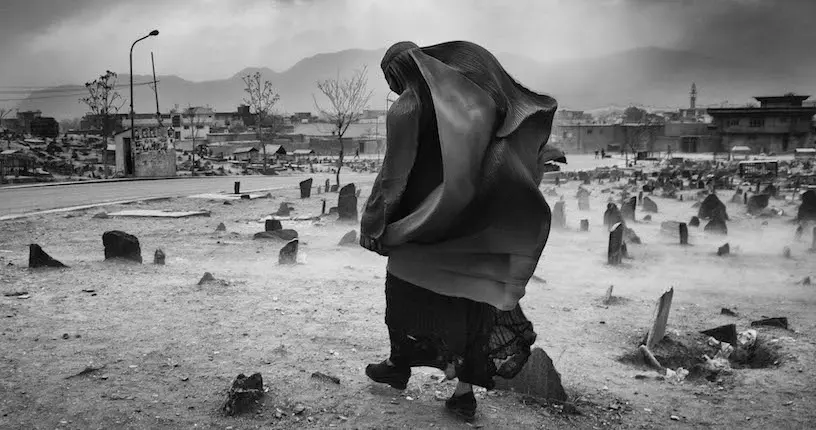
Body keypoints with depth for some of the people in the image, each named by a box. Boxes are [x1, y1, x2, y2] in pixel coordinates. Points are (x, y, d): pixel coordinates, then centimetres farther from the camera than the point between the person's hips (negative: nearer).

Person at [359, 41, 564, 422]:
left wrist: (371, 224, -9)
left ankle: (399, 365, 35)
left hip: (422, 223, -5)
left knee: (405, 291, 17)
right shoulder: (460, 96, 3)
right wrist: (539, 152, 23)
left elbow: (393, 173, -15)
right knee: (467, 298, 9)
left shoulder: (404, 109, -12)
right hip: (468, 221, 5)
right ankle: (465, 391, 13)